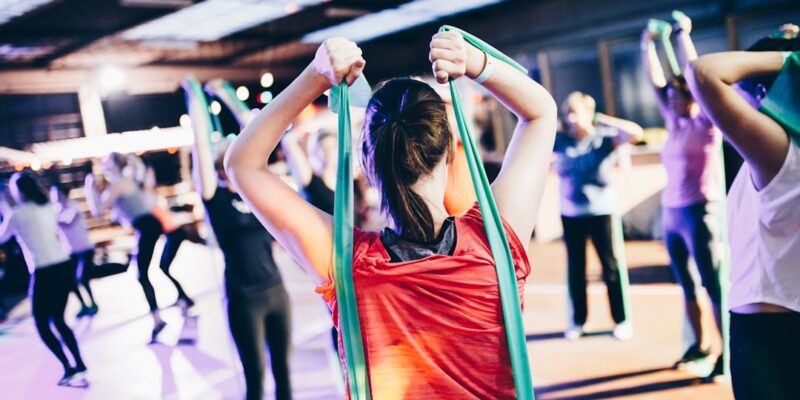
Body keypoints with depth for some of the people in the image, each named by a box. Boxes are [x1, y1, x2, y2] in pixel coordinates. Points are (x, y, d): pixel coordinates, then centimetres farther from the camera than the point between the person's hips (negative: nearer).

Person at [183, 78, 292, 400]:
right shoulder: (216, 199, -6)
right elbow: (202, 146, -12)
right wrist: (194, 99, -10)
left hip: (276, 291, 4)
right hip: (244, 299, -4)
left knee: (282, 369, 13)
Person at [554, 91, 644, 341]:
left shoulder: (604, 137, -8)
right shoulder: (560, 141, 0)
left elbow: (636, 133, -21)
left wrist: (602, 120, -18)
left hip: (601, 212, -3)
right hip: (570, 214, 3)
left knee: (610, 267, 6)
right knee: (575, 269, 11)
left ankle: (621, 320, 19)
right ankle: (578, 321, 24)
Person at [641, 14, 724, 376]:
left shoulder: (706, 123, -4)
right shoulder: (674, 123, 12)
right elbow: (656, 82, 13)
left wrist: (683, 35, -6)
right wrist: (648, 45, 9)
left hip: (699, 213, -7)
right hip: (671, 214, 7)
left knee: (714, 287, -2)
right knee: (688, 287, 13)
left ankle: (726, 352, 5)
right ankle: (701, 344, 25)